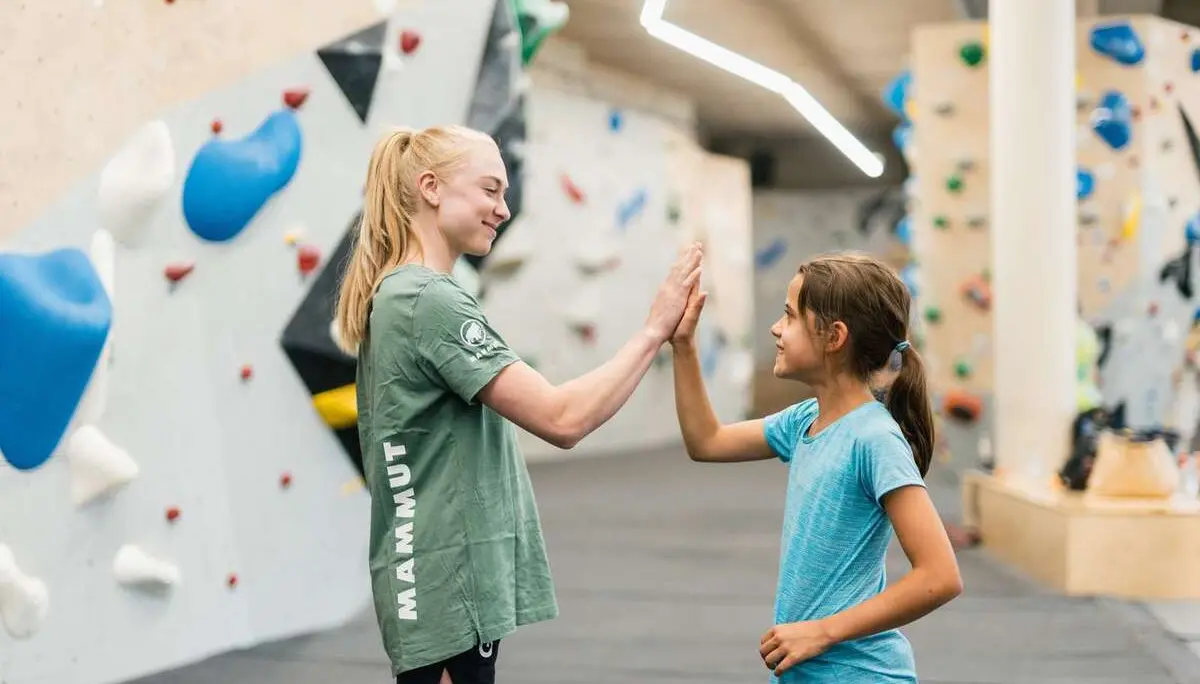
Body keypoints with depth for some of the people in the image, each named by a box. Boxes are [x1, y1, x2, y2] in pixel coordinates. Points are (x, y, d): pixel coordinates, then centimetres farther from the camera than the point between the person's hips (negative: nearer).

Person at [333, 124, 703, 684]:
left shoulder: (394, 297, 14)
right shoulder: (432, 302, -16)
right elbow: (562, 419, -22)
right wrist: (654, 329, -15)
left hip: (439, 582, 10)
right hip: (448, 588, -10)